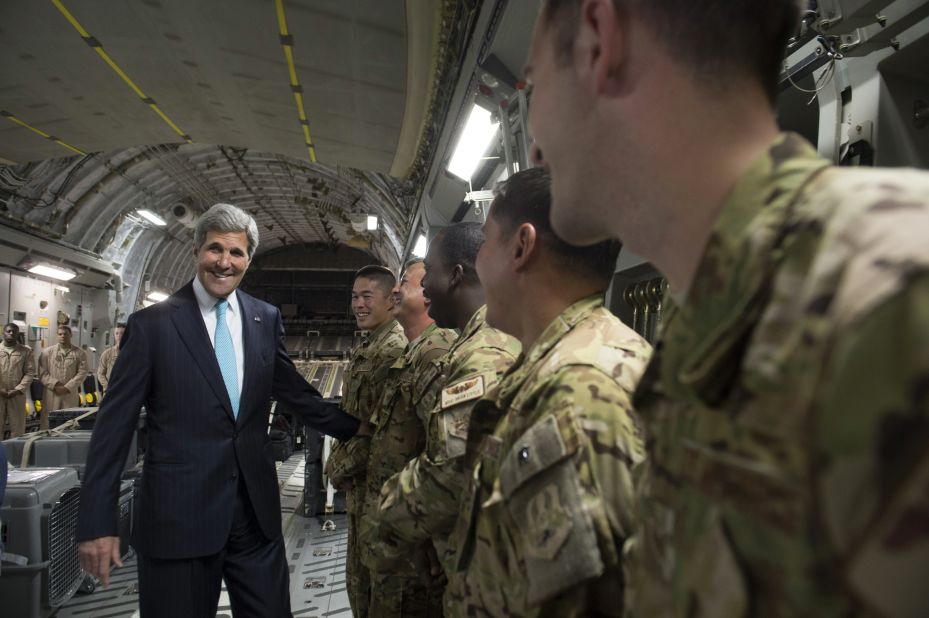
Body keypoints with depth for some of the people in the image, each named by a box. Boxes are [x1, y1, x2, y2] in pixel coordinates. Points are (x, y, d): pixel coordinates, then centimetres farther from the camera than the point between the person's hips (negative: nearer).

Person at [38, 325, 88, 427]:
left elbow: (82, 373, 0)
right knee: (48, 425, 0)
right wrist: (55, 385, -11)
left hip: (71, 395, 0)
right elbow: (42, 373, 2)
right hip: (51, 395, 0)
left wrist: (67, 387, -10)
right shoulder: (47, 352, 9)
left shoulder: (80, 353, 7)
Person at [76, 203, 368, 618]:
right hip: (178, 513, -3)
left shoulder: (266, 319, 5)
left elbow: (292, 390, 16)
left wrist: (353, 427, 13)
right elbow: (115, 424, -4)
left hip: (256, 508, 3)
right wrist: (97, 521, -5)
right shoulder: (151, 324, -5)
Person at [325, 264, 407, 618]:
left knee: (375, 574, 6)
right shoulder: (366, 348, 11)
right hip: (359, 479, 9)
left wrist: (340, 467, -14)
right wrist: (338, 461, 9)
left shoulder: (394, 349, -20)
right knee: (360, 574, 21)